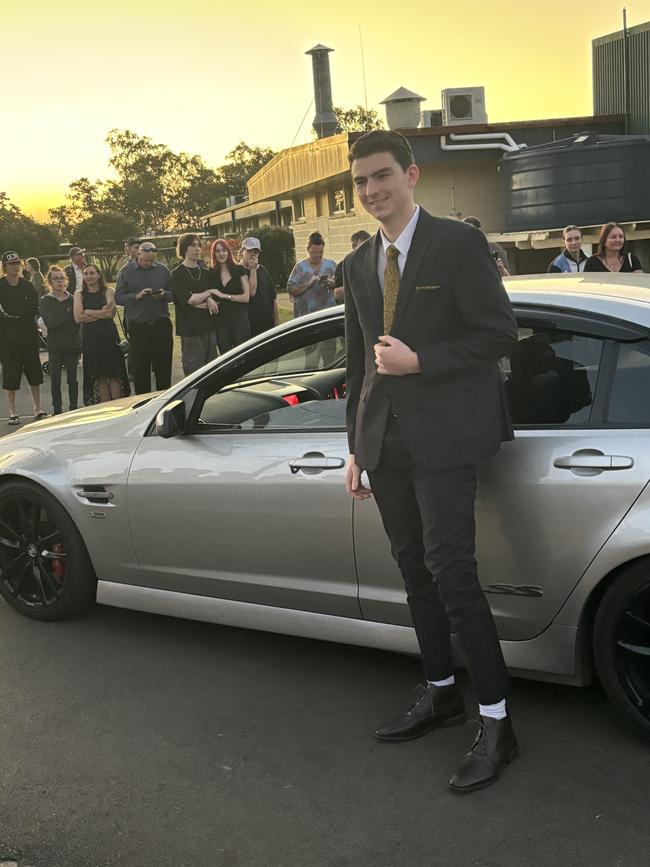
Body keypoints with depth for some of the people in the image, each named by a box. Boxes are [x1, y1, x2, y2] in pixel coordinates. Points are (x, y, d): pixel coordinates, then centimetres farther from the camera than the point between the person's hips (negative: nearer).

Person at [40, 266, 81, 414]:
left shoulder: (72, 299, 5)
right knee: (55, 380, 1)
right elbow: (49, 322, -12)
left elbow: (78, 319, -1)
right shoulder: (46, 301, 2)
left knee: (72, 379, 6)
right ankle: (57, 410, 9)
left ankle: (73, 408, 14)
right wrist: (68, 314, -13)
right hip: (55, 346, -1)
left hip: (72, 345, 1)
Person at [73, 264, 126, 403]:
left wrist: (88, 312, -5)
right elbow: (78, 317, -4)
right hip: (90, 337, 1)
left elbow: (110, 314, -10)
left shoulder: (107, 291, 5)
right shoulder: (79, 293, 9)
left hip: (108, 335, -1)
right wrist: (101, 314, -7)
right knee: (99, 376, 4)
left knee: (114, 375, -4)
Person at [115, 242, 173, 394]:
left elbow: (173, 294, 10)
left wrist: (163, 295, -11)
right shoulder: (126, 272, 4)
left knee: (164, 367, 5)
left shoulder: (162, 270, 8)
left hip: (161, 324, 1)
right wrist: (137, 296, -16)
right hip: (138, 326, -1)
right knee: (140, 369, 5)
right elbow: (119, 297, -1)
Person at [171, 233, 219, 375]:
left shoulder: (206, 273, 16)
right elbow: (189, 300, -13)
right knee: (193, 372, -5)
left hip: (209, 326, 6)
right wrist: (209, 292, -1)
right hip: (190, 329, -6)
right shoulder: (178, 274, -3)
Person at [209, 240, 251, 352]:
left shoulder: (239, 270, 2)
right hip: (220, 321, 2)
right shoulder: (211, 274, 8)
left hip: (239, 318, -2)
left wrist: (224, 296, -10)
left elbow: (246, 297, -4)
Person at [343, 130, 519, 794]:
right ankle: (440, 693, 30)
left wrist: (419, 361, -17)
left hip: (442, 438, -7)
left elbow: (500, 334, -9)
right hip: (385, 440, 7)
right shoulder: (358, 265, 13)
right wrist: (356, 446, 14)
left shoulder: (458, 243, -6)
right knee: (415, 571, 14)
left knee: (451, 573, -9)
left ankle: (496, 724, 3)